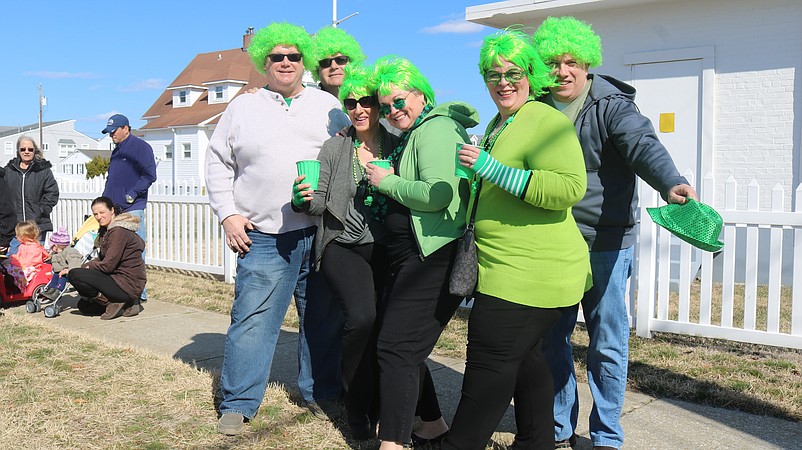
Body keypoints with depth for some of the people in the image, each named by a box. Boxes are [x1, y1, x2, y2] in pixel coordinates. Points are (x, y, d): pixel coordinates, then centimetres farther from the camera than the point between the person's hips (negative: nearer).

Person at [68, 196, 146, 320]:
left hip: (128, 285, -11)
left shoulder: (119, 231, -18)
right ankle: (127, 304, 11)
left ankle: (113, 303, -10)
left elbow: (107, 265, -19)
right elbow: (101, 259, 17)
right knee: (84, 306, 19)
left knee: (74, 275, -16)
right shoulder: (107, 230, 16)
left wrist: (87, 267, -2)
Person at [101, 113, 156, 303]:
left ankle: (139, 293, -4)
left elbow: (149, 175, -13)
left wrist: (131, 195, -15)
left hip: (133, 208, -9)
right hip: (114, 209, 9)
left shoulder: (140, 147, -4)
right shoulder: (116, 151, 21)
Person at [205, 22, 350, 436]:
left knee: (323, 318, 9)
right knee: (252, 319, -3)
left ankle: (320, 393, 26)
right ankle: (237, 404, 11)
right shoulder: (242, 108, 10)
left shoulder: (327, 105, 11)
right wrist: (228, 215, 0)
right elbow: (218, 163, 11)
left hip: (321, 234, 2)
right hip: (263, 236, -1)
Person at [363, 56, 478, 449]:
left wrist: (386, 182, -11)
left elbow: (438, 195, -24)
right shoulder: (409, 137, 20)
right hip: (411, 255, 11)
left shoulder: (436, 129, -10)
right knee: (401, 346, 14)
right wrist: (384, 183, 9)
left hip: (435, 256, -10)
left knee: (396, 348, -10)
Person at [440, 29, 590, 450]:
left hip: (531, 274, -10)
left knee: (489, 361, -6)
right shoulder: (497, 124, 18)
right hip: (509, 270, 10)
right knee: (523, 357, 18)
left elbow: (570, 187, -27)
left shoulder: (547, 122, -14)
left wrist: (490, 169, -27)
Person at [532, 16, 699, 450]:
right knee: (550, 339, 10)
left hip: (605, 245, -4)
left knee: (607, 344, 5)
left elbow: (643, 144, -27)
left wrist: (670, 183, -44)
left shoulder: (610, 104, -8)